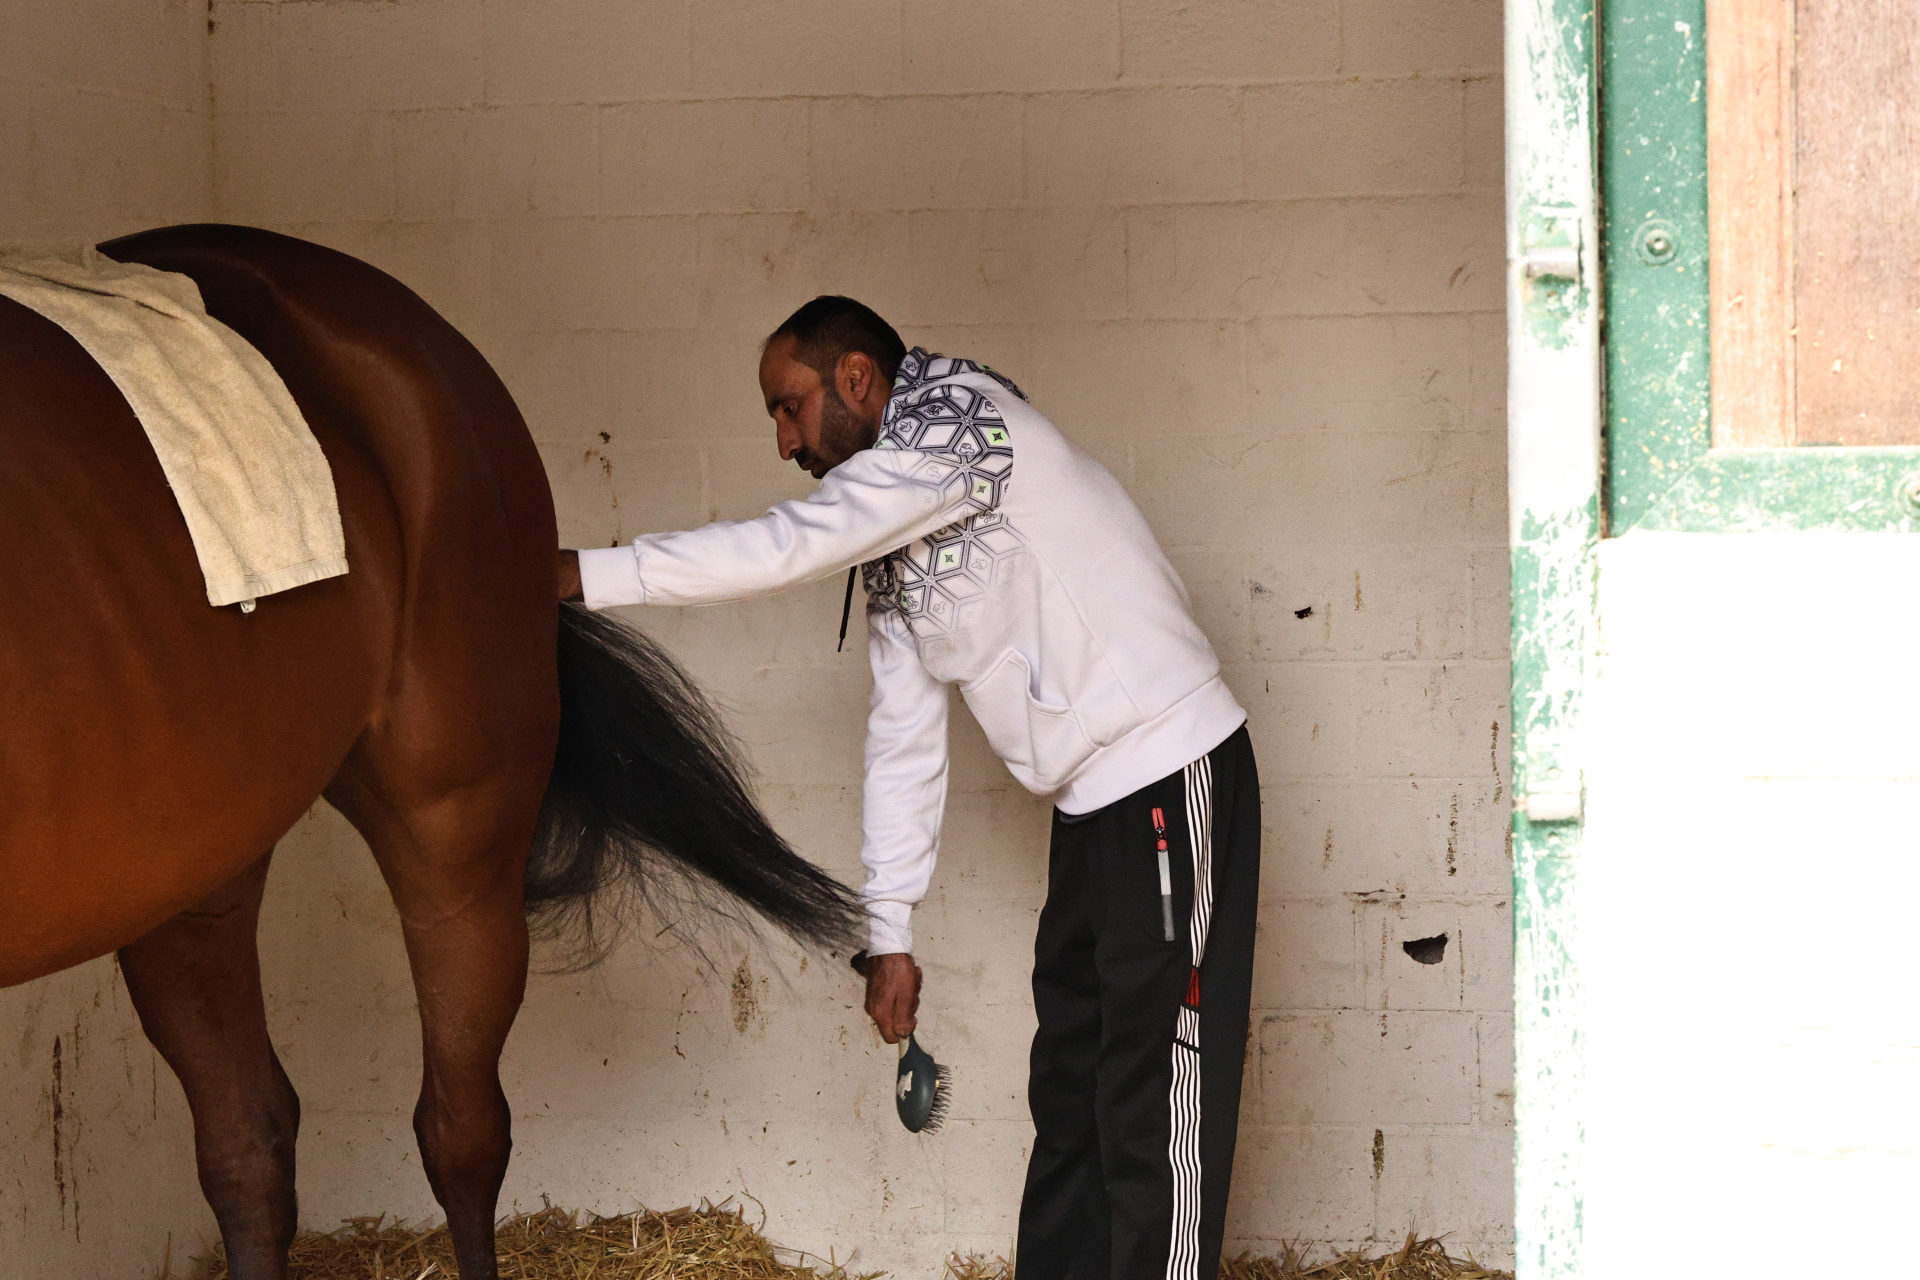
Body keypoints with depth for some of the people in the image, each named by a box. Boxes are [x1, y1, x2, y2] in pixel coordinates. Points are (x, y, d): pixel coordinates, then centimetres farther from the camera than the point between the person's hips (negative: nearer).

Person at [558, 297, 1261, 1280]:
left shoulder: (959, 417, -13)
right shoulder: (891, 544, 15)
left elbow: (792, 546, -21)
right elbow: (902, 738, 16)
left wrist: (585, 574, -19)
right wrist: (889, 933, 13)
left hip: (1171, 779, -10)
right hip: (1092, 807, 10)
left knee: (1152, 1105, -8)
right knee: (1067, 1090, 14)